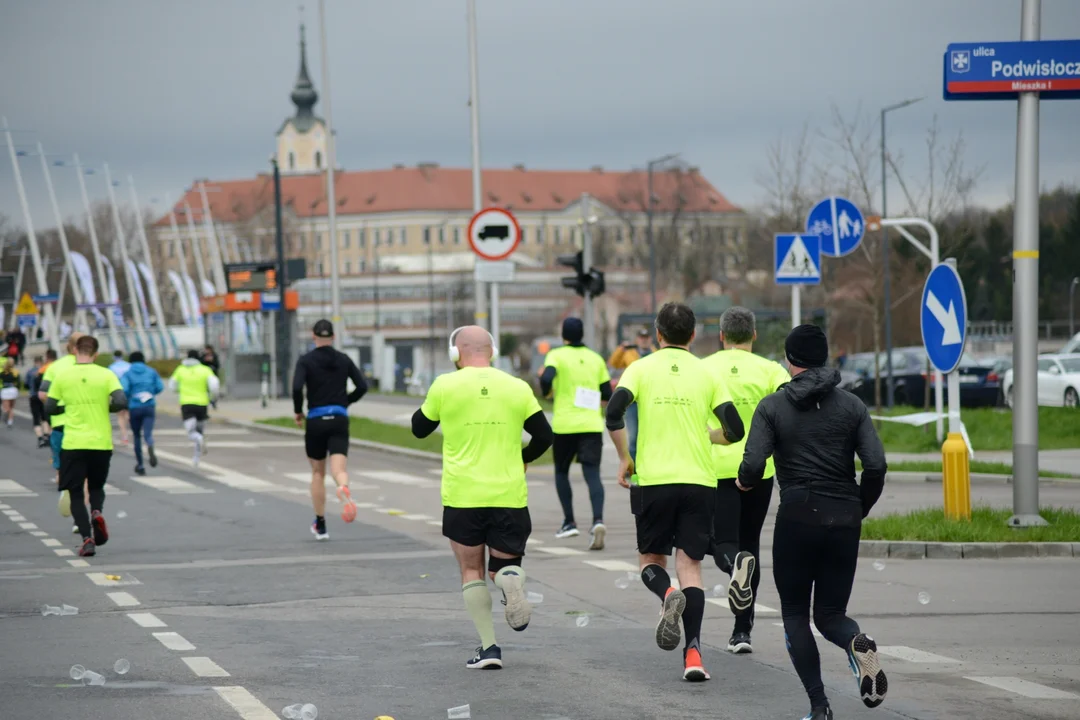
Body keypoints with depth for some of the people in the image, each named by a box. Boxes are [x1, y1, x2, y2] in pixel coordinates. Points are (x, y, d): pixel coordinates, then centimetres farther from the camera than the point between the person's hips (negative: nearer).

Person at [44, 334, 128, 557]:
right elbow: (121, 402, -13)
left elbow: (49, 409, 2)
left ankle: (87, 539, -10)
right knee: (97, 486, 21)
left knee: (76, 493, 6)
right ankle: (97, 512, -11)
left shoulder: (63, 377, -1)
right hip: (101, 443, 1)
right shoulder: (106, 375, -2)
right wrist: (105, 407, 7)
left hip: (73, 444, -1)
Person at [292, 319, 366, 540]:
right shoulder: (344, 360, 6)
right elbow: (362, 386, 2)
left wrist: (298, 412, 0)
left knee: (318, 472, 15)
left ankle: (320, 526, 21)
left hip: (315, 421, -1)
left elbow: (297, 387, -16)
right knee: (339, 468, -9)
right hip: (339, 420, 1)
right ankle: (343, 488, -48)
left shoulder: (306, 361, -3)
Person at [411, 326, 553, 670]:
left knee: (471, 571, 11)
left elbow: (419, 428, 12)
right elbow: (544, 437, 7)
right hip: (509, 495, 1)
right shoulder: (517, 388, 3)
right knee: (504, 563, 15)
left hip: (463, 496, -1)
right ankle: (510, 577, -23)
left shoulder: (445, 386, -3)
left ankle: (488, 645, -1)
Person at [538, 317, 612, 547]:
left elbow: (546, 378, -20)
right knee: (592, 474, -4)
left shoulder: (557, 355, -2)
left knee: (561, 472, 18)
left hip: (564, 424, -2)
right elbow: (607, 395, 11)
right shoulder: (596, 359, 10)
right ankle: (598, 520, -26)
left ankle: (569, 522, 16)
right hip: (592, 425, 2)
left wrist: (547, 392, 2)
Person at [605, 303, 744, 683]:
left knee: (651, 559, 14)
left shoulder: (641, 369, 3)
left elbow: (614, 413, -11)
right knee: (690, 564, 4)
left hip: (652, 480, -1)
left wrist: (625, 459, 0)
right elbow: (734, 430, 2)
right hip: (698, 480, 1)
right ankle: (693, 653, -8)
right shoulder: (706, 373, 6)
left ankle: (668, 595, -21)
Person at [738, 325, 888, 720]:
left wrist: (744, 482, 12)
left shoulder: (772, 406, -2)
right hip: (844, 521, 3)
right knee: (830, 614, 14)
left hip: (797, 520, -3)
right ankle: (857, 643, -23)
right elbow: (876, 465, -3)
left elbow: (753, 465, -11)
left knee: (794, 614, 12)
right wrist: (860, 509, 13)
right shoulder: (852, 405, 5)